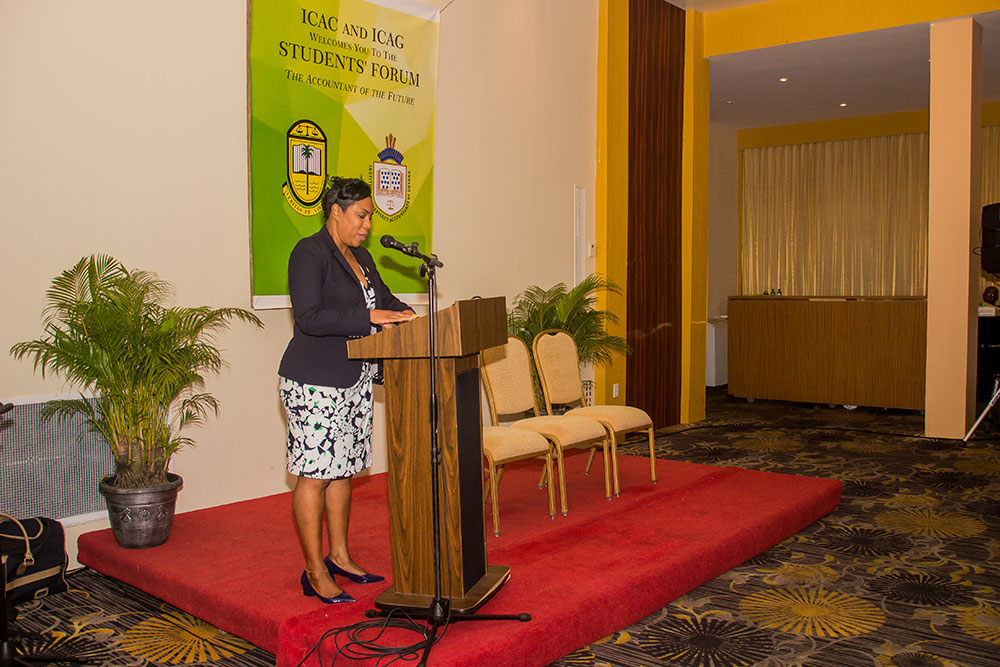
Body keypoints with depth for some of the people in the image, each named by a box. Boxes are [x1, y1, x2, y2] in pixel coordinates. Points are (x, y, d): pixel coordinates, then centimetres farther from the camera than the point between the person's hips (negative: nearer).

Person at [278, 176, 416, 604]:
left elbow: (384, 299, 23)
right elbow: (308, 319, -21)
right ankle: (315, 572, 5)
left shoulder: (360, 257, 16)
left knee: (344, 468, 13)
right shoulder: (309, 253, -11)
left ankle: (339, 556, 25)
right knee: (314, 473, -3)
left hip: (355, 381, 9)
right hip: (315, 382, -9)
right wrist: (369, 317, -23)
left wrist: (403, 314, 1)